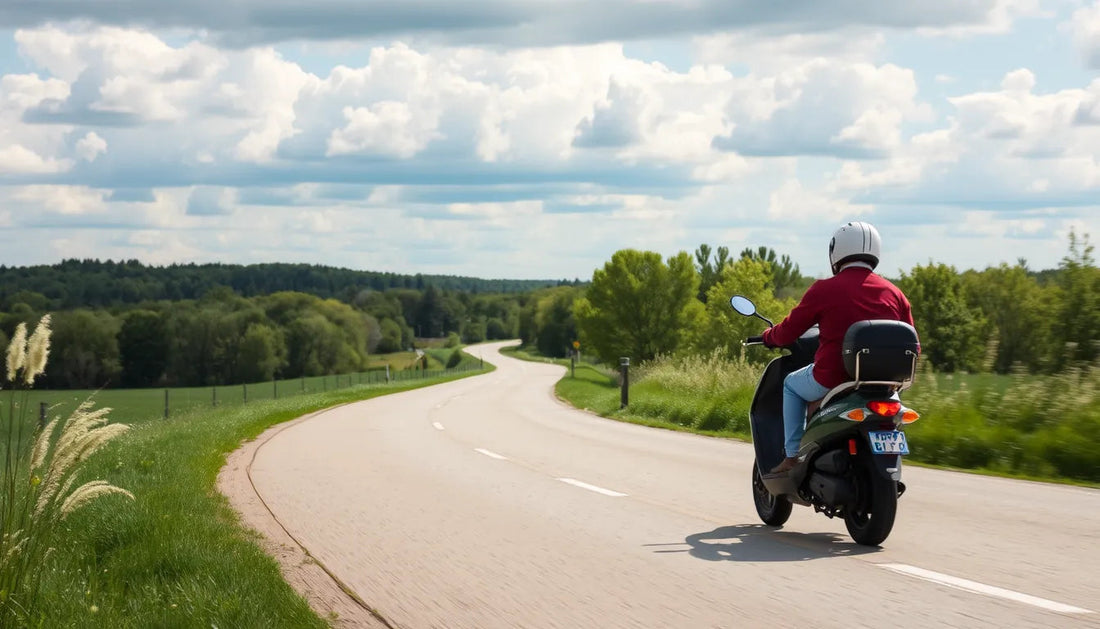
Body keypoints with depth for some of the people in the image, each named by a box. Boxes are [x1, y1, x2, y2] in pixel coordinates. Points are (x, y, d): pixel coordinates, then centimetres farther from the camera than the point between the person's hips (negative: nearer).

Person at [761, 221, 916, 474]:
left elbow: (788, 332, 3)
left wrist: (769, 336, 26)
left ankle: (793, 456, 16)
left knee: (792, 385, 26)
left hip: (832, 378, -3)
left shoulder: (825, 289, -5)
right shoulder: (894, 294, 5)